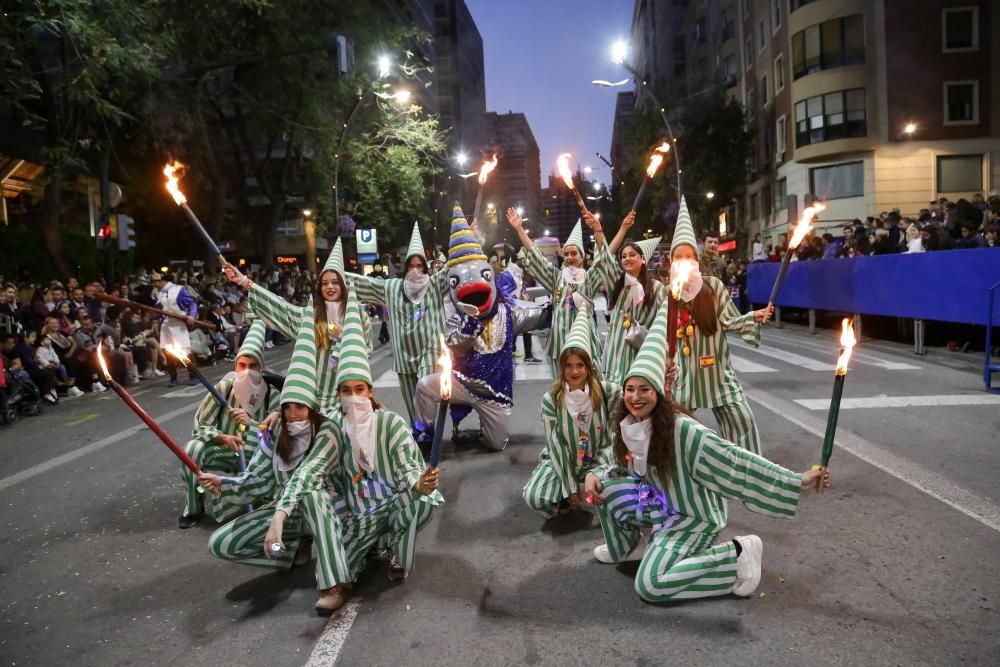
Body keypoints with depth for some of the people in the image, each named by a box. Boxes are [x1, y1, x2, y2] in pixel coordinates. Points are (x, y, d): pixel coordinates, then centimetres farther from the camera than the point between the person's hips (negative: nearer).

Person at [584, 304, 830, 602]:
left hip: (692, 516, -7)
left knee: (649, 585, -21)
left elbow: (735, 461, -28)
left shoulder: (683, 430, -29)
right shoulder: (627, 426, -7)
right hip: (659, 506, 7)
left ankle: (737, 553, -6)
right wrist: (594, 474, -12)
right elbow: (620, 465, 10)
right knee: (603, 486, -10)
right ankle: (626, 544, 16)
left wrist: (798, 481, -31)